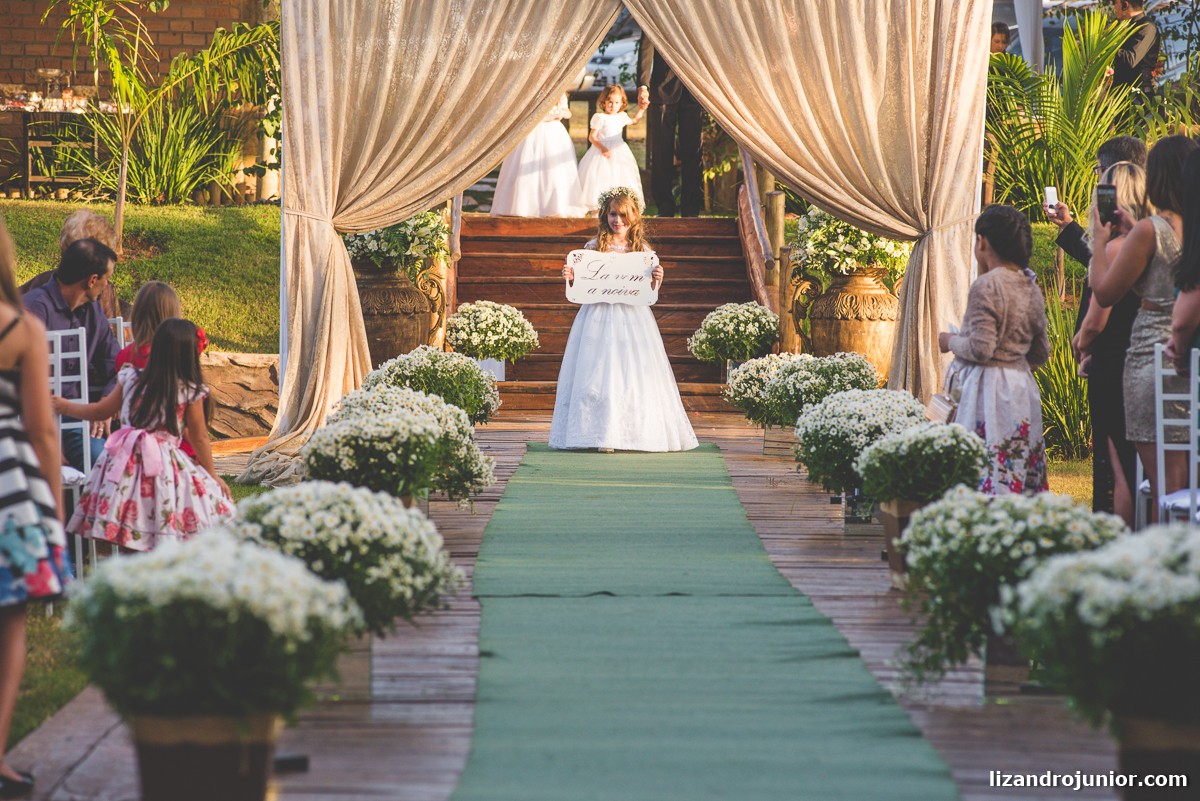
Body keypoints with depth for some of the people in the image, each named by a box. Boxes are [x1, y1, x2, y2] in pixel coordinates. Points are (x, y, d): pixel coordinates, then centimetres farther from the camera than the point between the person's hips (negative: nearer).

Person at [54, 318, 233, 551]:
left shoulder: (130, 378, 9)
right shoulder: (191, 392, -2)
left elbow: (101, 412, 20)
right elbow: (199, 438, 5)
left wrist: (65, 407, 38)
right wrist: (213, 476, 17)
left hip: (124, 463, 4)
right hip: (164, 466, -4)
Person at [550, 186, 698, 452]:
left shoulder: (642, 250, 6)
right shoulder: (594, 247, 4)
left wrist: (657, 280, -14)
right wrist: (570, 277, -11)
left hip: (633, 318, 1)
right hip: (599, 316, -1)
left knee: (636, 376, -3)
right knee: (599, 374, -7)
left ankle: (634, 432, 4)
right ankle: (602, 433, -5)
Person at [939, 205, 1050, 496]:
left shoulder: (986, 286, -13)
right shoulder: (1032, 288, 11)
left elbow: (981, 349, -18)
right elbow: (1041, 354, 15)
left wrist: (950, 341, 0)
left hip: (989, 388, -8)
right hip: (1023, 387, 8)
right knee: (1022, 470, 9)